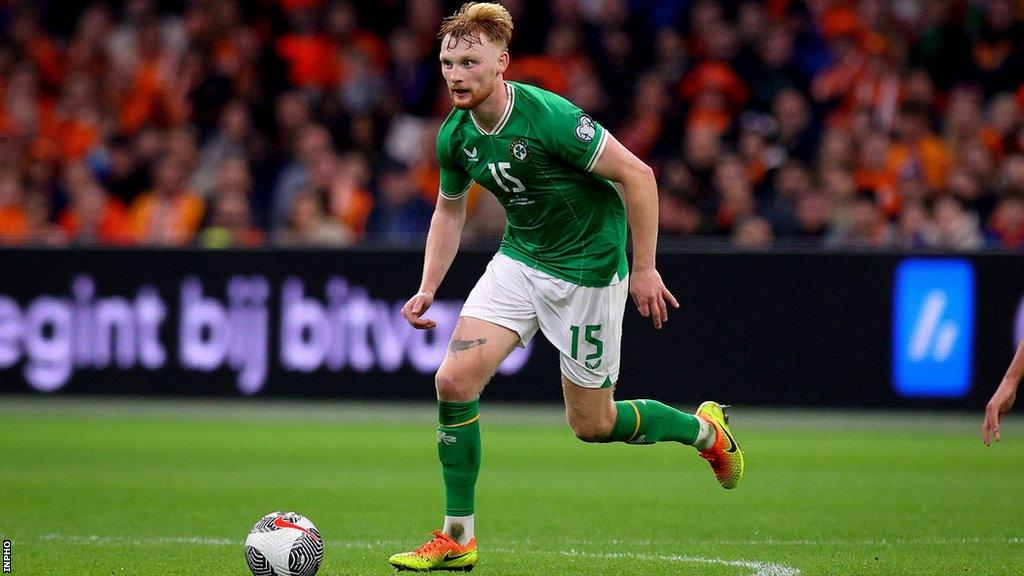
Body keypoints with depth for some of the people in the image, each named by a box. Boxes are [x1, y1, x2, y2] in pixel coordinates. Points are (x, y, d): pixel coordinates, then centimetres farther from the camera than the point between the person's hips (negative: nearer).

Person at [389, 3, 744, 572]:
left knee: (591, 424, 4)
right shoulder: (455, 136, -4)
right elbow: (449, 210, 15)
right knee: (455, 379, -12)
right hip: (519, 261, 6)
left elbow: (637, 175, -22)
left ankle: (703, 428, 33)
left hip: (589, 268, -6)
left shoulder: (548, 116, -26)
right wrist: (427, 290, 4)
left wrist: (643, 269, -18)